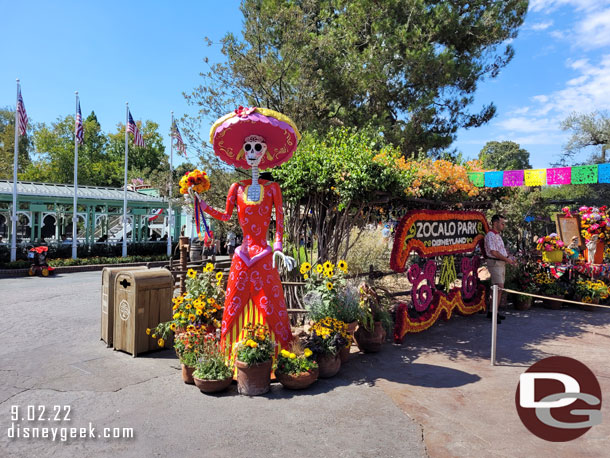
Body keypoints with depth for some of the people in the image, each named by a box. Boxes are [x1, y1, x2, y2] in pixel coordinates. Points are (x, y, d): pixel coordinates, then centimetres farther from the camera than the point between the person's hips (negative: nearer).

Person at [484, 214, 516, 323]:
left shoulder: (498, 235, 17)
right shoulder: (490, 235, -14)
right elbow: (493, 252, -21)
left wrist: (509, 257, 8)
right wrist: (507, 260, -15)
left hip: (501, 263, 10)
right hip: (495, 263, -10)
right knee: (499, 288, -14)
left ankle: (491, 311, 17)